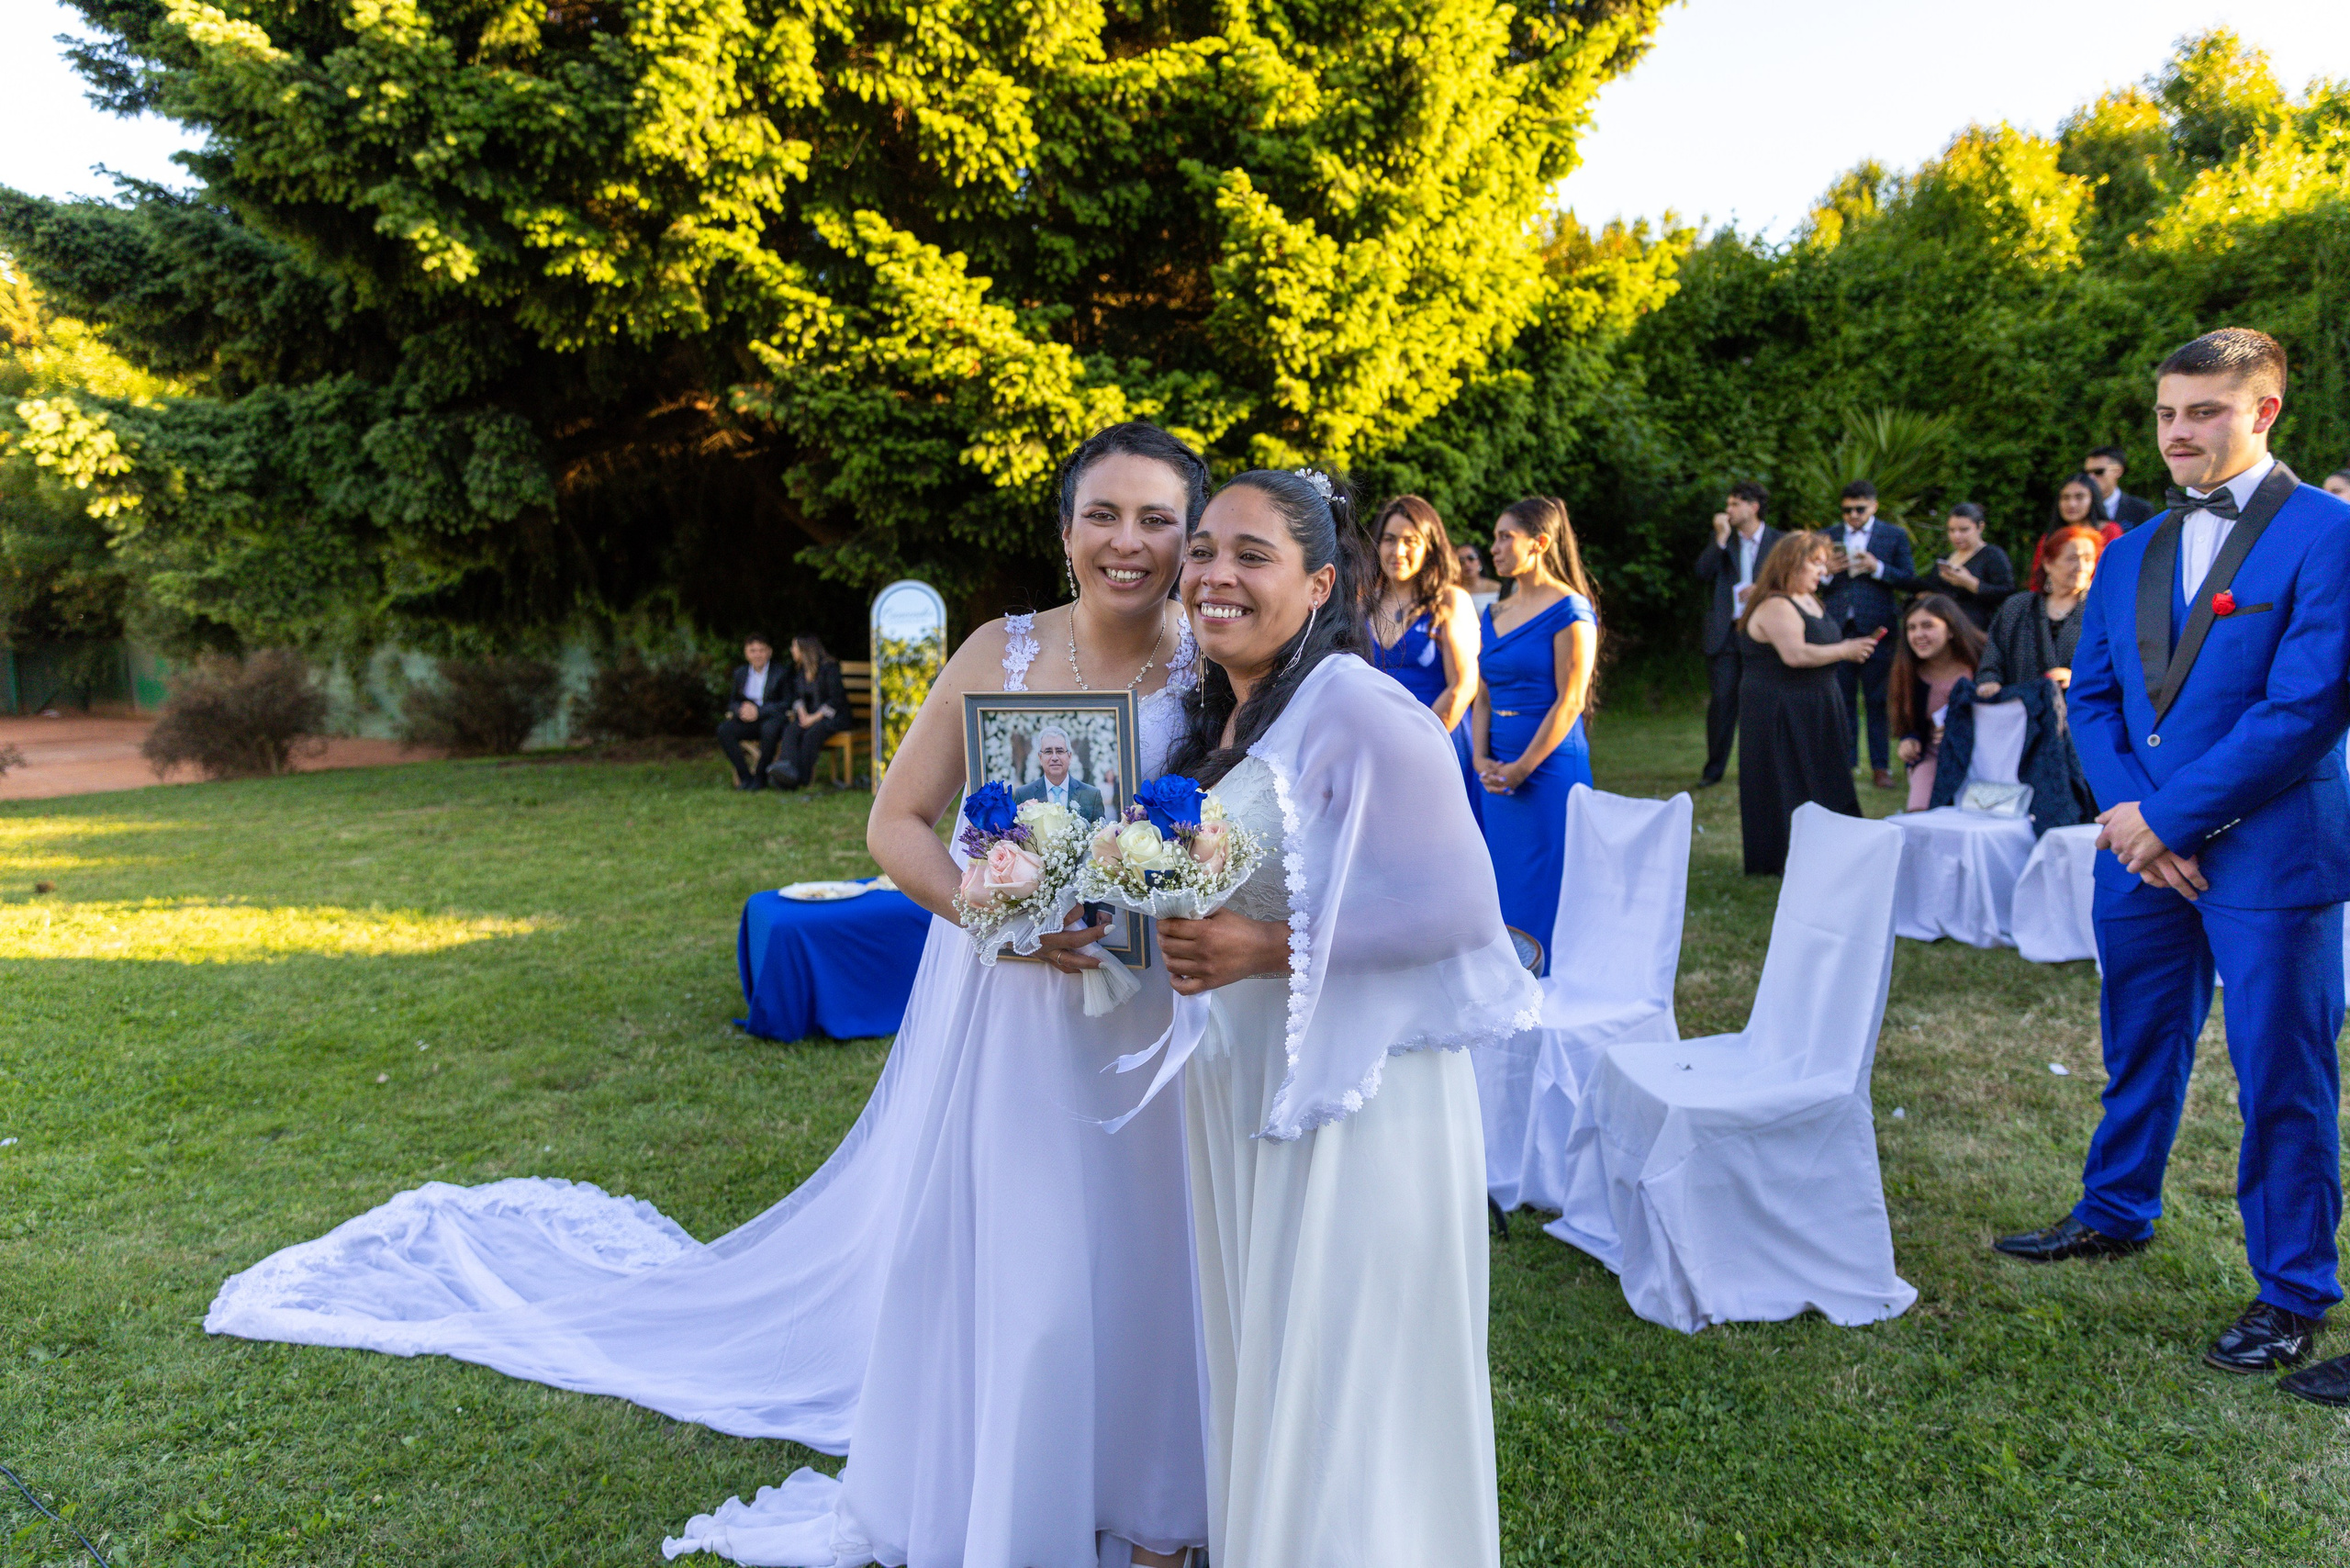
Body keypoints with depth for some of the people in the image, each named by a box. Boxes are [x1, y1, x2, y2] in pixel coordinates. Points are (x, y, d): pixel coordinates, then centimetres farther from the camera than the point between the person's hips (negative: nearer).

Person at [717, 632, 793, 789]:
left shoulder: (781, 673, 1)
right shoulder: (740, 673, 14)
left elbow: (787, 703, -7)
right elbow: (732, 702, 16)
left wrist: (759, 711, -18)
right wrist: (740, 710, -11)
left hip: (772, 719, -4)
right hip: (747, 720, 4)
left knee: (770, 728, -39)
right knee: (724, 729, -24)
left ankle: (760, 777, -23)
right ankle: (745, 776, -18)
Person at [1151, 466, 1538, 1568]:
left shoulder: (1360, 713, -18)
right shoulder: (1218, 721, 9)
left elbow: (1454, 904, -23)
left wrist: (1265, 950, -24)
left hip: (1348, 1092, -8)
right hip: (1230, 1084, 8)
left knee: (1339, 1380, 5)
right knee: (1258, 1361, 21)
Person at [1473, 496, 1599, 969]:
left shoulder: (1569, 610, -8)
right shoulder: (1495, 615, 14)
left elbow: (1570, 701, -13)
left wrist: (1522, 768, -15)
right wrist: (1481, 758, 0)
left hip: (1550, 769, -7)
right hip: (1498, 774, 7)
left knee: (1544, 897, -2)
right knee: (1501, 891, 11)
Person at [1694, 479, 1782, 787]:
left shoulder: (1779, 542, 4)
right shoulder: (1721, 539, 10)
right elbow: (1702, 572, -4)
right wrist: (1721, 538, -10)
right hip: (1724, 632, 1)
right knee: (1721, 699, -1)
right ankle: (1714, 769, 7)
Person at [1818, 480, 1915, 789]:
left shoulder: (1894, 537, 7)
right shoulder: (1829, 537, 13)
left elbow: (1909, 579, 1)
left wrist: (1877, 568, -13)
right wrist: (1827, 572, -9)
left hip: (1876, 629, -2)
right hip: (1837, 628, 2)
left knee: (1878, 700, 0)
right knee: (1841, 700, 5)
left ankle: (1880, 766, 6)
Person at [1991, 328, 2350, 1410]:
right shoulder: (2131, 554, 11)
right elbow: (2091, 696, 11)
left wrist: (2166, 816, -16)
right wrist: (2127, 814, -5)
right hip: (2144, 849, 6)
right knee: (2137, 1051, 19)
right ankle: (2114, 1216, 38)